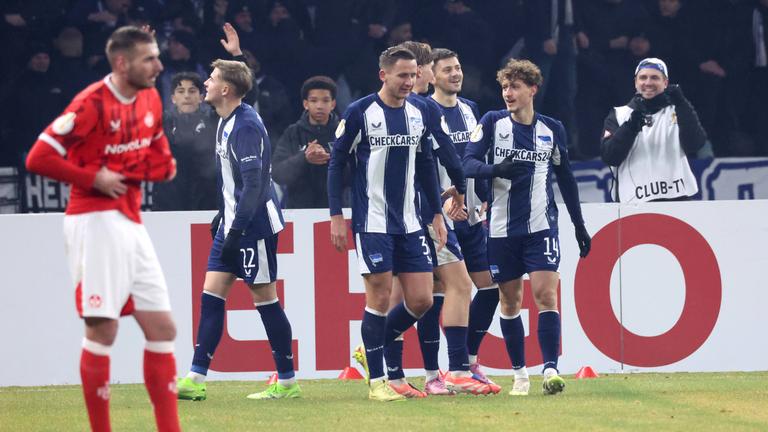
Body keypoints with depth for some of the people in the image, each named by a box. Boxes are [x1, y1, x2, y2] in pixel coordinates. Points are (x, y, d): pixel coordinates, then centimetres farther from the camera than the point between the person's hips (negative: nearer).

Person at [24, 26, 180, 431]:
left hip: (131, 223, 8)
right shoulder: (92, 104, -15)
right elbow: (39, 158, -16)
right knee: (103, 329, -5)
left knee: (162, 328, 6)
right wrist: (94, 178, -17)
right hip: (96, 221, -8)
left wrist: (162, 163, 0)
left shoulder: (150, 99, 8)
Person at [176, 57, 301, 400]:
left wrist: (236, 230, -25)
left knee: (265, 298, -3)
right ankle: (195, 381, 2)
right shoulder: (227, 123, 13)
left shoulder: (246, 126, -19)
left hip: (254, 226, -10)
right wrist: (222, 215, 24)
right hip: (232, 223, 10)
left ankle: (288, 382, 6)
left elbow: (253, 183, -24)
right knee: (211, 294, 4)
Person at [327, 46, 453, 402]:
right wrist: (336, 217, -8)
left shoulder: (418, 112, 7)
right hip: (372, 222, -5)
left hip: (409, 222, 6)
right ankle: (376, 380, 4)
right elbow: (336, 163, -4)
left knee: (421, 299, 1)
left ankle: (370, 350, 22)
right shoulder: (360, 112, -8)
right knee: (380, 297, -6)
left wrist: (437, 213, 13)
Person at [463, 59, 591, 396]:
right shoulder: (492, 123, 1)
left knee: (545, 294, -13)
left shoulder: (552, 129, 6)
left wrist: (579, 225, 15)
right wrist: (496, 169, -29)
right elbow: (468, 163, -8)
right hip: (502, 228, 0)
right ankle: (519, 374, 12)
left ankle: (550, 369, -17)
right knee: (510, 301, 5)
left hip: (541, 226, 0)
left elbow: (565, 178, 15)